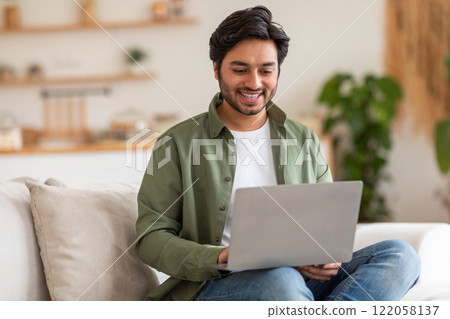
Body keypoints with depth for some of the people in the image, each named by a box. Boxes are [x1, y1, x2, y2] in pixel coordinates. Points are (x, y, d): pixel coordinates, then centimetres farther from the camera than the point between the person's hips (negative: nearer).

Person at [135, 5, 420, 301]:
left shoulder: (304, 141, 16)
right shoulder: (178, 143, 4)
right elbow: (152, 238, -1)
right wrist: (220, 258, -20)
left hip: (301, 280, 5)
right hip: (214, 286, -5)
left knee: (399, 253, -20)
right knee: (280, 279, -40)